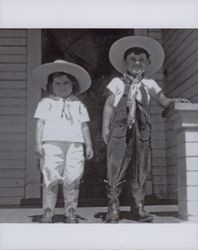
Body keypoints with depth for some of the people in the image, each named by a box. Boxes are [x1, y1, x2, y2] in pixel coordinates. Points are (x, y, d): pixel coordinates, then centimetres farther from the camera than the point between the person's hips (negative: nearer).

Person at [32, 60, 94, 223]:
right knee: (51, 179, -5)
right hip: (52, 143, -2)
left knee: (72, 180, -1)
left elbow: (84, 126, 18)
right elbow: (40, 123, 6)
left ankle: (71, 213, 9)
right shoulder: (46, 103, 12)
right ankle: (47, 213, 3)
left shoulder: (78, 105, 19)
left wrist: (89, 145, 12)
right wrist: (38, 143, -4)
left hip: (75, 144, 2)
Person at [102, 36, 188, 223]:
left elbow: (163, 101, 14)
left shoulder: (149, 84, 16)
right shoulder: (117, 82, 11)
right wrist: (105, 128, 1)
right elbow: (109, 105, 9)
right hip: (120, 129, -2)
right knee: (116, 168, -6)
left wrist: (174, 101, -8)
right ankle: (113, 209, -1)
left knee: (140, 169, 4)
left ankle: (138, 208, 12)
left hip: (141, 130, 2)